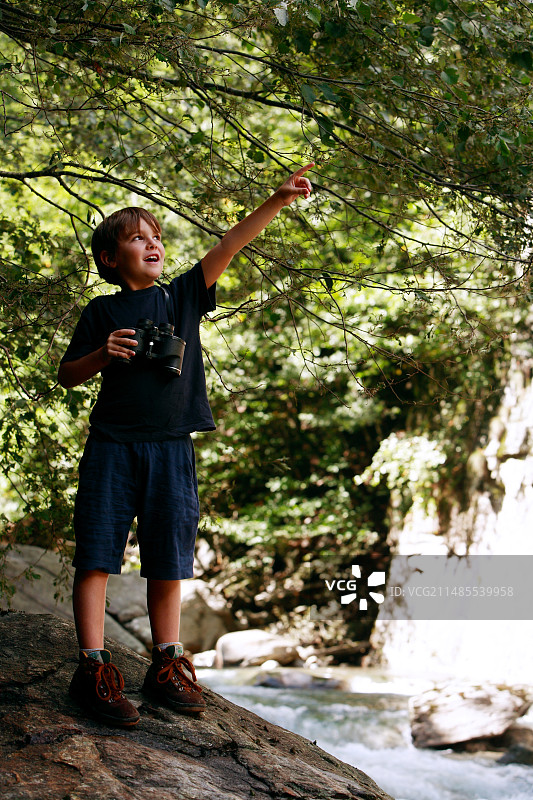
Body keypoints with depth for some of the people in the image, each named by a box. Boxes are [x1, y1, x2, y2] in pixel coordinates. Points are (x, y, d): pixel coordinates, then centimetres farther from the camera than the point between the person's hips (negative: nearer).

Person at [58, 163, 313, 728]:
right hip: (112, 446, -2)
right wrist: (103, 355, -9)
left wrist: (278, 201, -8)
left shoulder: (183, 297, 11)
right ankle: (93, 668, -2)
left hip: (171, 448, 2)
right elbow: (67, 376, 11)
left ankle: (166, 666, 15)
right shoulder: (102, 312, 8)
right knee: (97, 553, -6)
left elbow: (231, 245, 1)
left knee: (168, 558, 6)